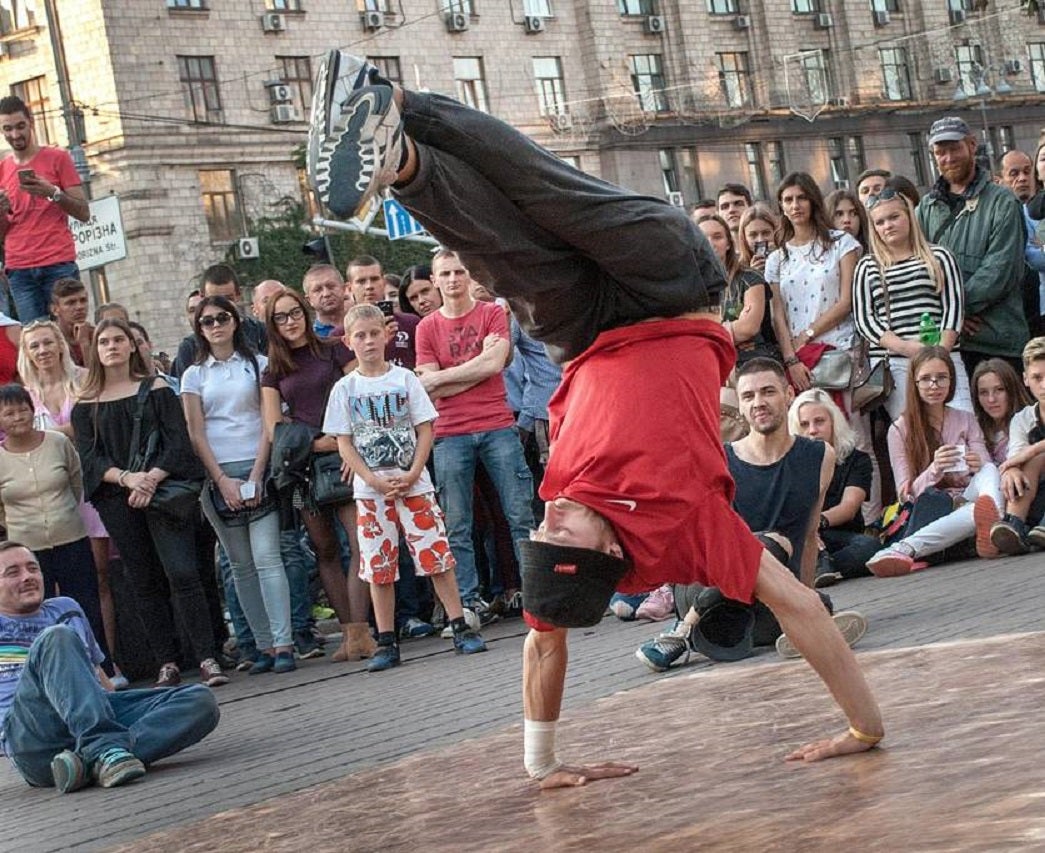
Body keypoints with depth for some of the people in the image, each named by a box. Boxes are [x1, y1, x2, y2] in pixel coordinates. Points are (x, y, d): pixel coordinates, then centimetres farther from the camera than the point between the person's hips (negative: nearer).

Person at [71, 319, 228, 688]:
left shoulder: (157, 389, 7)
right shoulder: (86, 404, 9)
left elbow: (178, 443, -1)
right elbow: (89, 458, 2)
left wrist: (152, 479, -16)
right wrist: (127, 478, -16)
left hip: (162, 489, -2)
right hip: (116, 500, 2)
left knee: (181, 572, -13)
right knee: (145, 582, 4)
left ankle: (207, 658, -13)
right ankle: (167, 663, 9)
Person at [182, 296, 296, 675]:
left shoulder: (258, 365, 7)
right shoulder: (194, 375, 10)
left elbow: (269, 424, 1)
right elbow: (196, 434, 4)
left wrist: (255, 475, -9)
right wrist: (223, 480, -6)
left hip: (257, 468, -2)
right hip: (216, 475, 2)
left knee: (266, 558, -11)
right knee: (241, 565, 3)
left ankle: (283, 644, -14)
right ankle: (264, 645, 5)